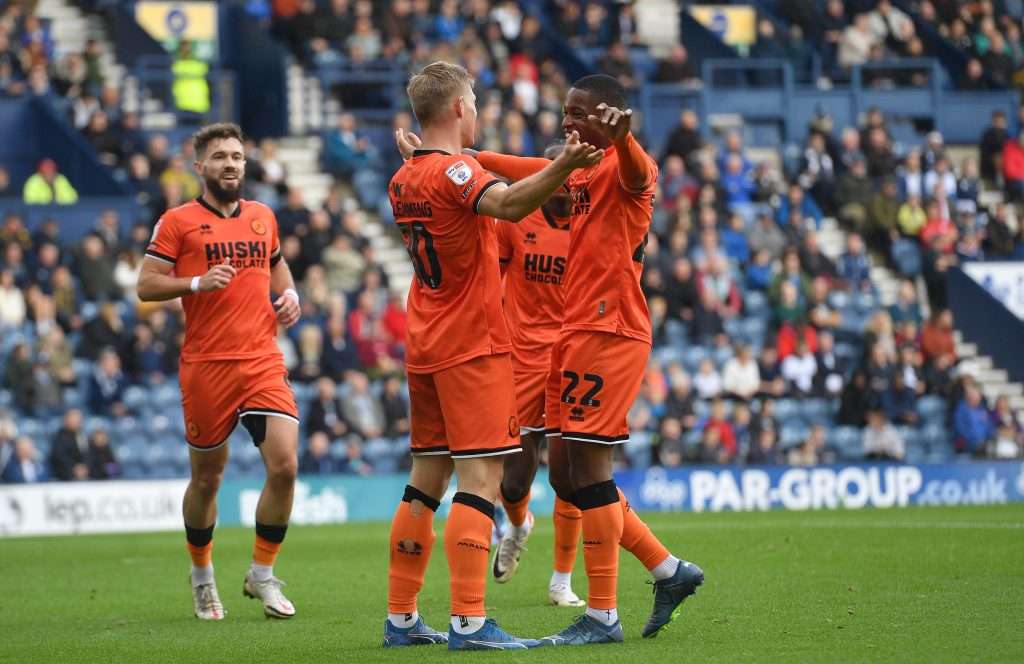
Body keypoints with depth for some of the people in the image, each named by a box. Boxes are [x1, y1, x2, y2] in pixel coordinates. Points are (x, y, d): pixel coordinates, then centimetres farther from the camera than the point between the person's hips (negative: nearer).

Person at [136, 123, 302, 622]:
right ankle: (201, 574, 31)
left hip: (263, 362, 3)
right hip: (207, 367, -3)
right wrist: (198, 283, -18)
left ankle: (262, 574, 5)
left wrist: (289, 294, 10)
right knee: (207, 478, 8)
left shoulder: (262, 216, 12)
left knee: (284, 465, -12)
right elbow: (146, 285, -4)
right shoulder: (178, 222, -2)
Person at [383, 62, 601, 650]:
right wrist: (563, 167, -52)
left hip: (425, 347, 9)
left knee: (428, 478, 13)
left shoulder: (406, 179, 11)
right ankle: (470, 623, -19)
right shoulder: (454, 171, -16)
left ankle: (401, 619, 15)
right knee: (481, 477, -11)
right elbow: (507, 203, -38)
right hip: (473, 346, -9)